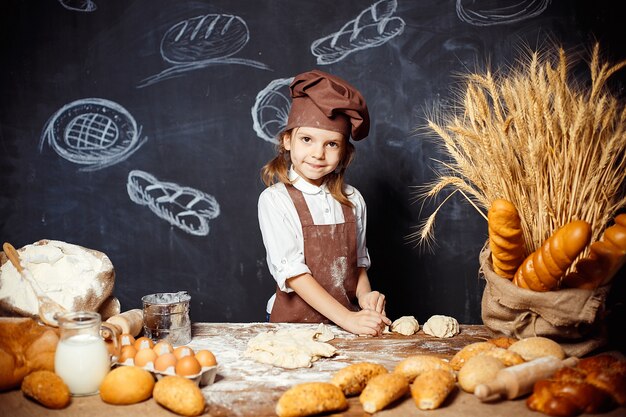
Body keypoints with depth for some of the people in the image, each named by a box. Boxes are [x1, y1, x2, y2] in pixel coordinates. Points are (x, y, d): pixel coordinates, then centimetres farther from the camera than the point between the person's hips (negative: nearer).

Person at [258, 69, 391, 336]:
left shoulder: (352, 199, 6)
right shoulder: (275, 199, -7)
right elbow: (292, 271, -14)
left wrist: (365, 296, -4)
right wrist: (346, 317, -19)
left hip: (349, 321, 3)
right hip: (293, 322, -2)